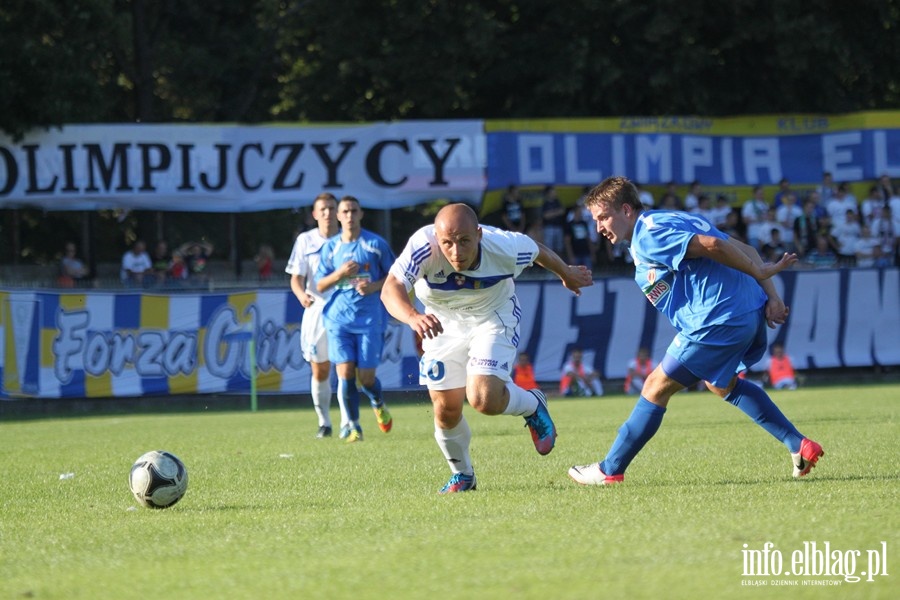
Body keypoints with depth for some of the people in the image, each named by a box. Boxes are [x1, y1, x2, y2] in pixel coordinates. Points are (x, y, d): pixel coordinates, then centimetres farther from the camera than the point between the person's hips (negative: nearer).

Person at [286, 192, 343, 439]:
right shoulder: (305, 240, 5)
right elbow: (296, 277, 2)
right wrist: (301, 294, -19)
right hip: (316, 310, 1)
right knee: (319, 370, 5)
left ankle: (347, 423, -7)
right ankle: (324, 423, 19)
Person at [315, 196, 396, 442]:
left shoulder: (376, 244, 1)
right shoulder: (330, 247, 7)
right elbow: (320, 286, 8)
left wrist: (374, 286, -12)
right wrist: (340, 274, -11)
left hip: (370, 318, -1)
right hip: (339, 318, 1)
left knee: (366, 378, -3)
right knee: (345, 373, -10)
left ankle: (378, 404, 31)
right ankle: (353, 426, 2)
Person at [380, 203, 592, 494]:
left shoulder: (504, 247, -31)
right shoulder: (422, 246, -35)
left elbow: (538, 250, -8)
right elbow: (391, 288, -48)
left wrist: (567, 274, 13)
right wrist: (413, 317, -70)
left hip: (493, 319, -2)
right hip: (443, 324, 2)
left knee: (484, 399, -20)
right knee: (446, 409, 0)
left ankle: (532, 406, 14)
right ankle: (462, 474, 30)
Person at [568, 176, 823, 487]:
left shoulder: (648, 236, -10)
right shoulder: (677, 222, 21)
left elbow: (712, 245, -23)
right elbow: (743, 249, 15)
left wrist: (759, 272, -12)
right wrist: (771, 296, 6)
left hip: (719, 322, -10)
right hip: (752, 315, 10)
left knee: (656, 388, 4)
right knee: (721, 384, 33)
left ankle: (610, 470, 13)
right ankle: (800, 446, 27)